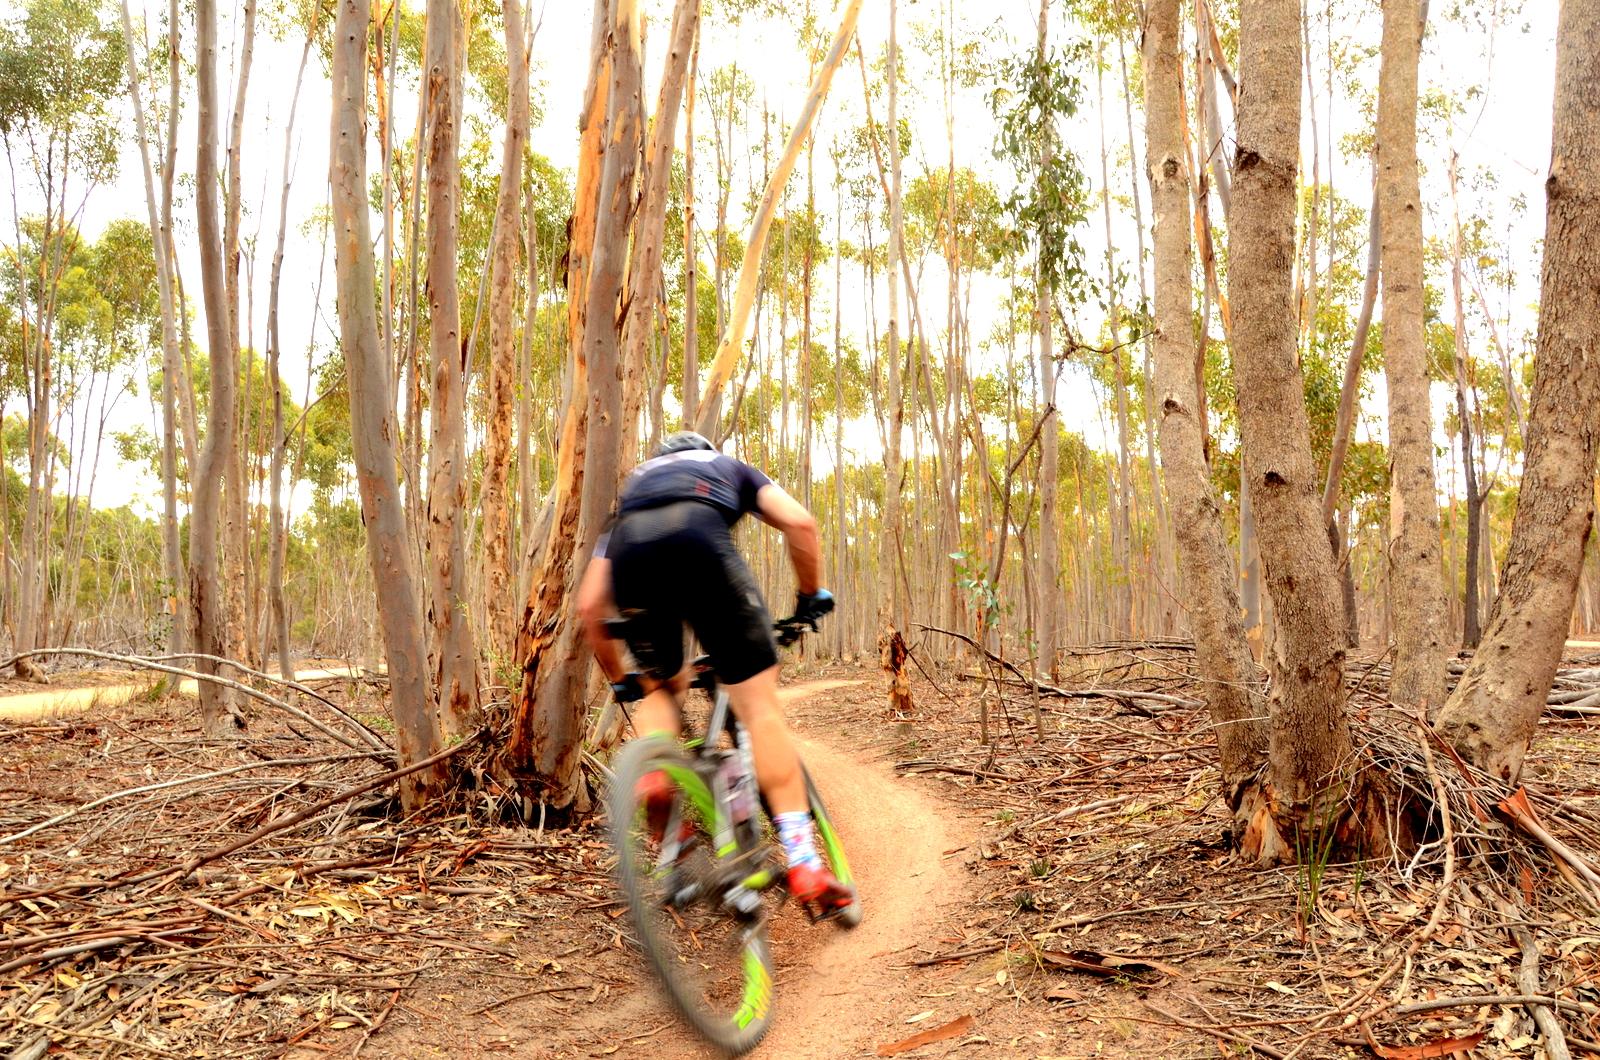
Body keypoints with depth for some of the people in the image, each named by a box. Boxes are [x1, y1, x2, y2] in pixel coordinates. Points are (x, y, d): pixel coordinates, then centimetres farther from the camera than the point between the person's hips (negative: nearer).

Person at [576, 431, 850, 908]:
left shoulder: (635, 480, 42)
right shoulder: (730, 468, 40)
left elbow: (589, 607, 32)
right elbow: (799, 522, 17)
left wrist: (619, 680, 42)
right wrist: (811, 596, 31)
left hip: (630, 548, 3)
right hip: (698, 538, -3)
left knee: (661, 688, 27)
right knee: (760, 705, 1)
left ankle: (652, 775, -1)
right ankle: (802, 861, -5)